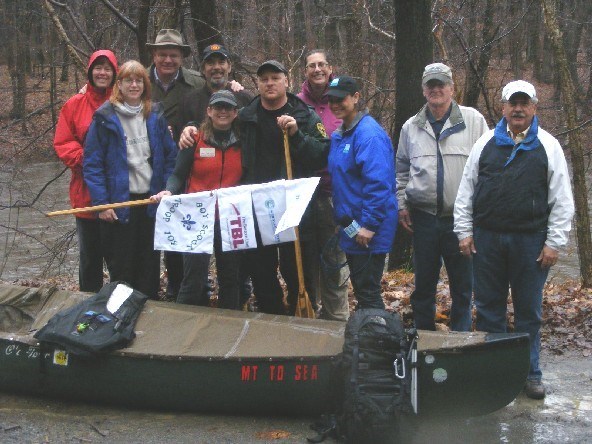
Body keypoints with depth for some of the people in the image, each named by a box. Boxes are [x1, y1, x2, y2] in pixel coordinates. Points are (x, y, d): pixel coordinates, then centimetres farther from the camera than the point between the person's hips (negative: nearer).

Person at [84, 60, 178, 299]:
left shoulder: (155, 115, 5)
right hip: (119, 203, -3)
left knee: (150, 263, 13)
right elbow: (92, 163, -8)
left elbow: (170, 155, 7)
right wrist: (101, 203, -14)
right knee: (121, 268, 7)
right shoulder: (105, 117, -7)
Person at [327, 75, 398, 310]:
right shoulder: (338, 135, 12)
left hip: (368, 232, -9)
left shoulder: (368, 133, -17)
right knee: (361, 291, 18)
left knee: (368, 293, -3)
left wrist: (369, 225, -23)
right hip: (350, 227, 9)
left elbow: (379, 183, -24)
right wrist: (341, 220, 15)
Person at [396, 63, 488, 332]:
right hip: (423, 216, 3)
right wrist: (401, 204, 10)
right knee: (423, 283, 11)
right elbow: (401, 170, 18)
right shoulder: (411, 127, 10)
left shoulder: (473, 121, 0)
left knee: (463, 284, 6)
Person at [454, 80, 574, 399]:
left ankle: (530, 373, 20)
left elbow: (562, 200, 1)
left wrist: (554, 242, -4)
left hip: (530, 241, -2)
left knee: (529, 310, 7)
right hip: (486, 238, 2)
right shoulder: (486, 143, 6)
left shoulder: (548, 146, 2)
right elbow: (466, 190, 10)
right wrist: (464, 231, 5)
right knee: (488, 307, 10)